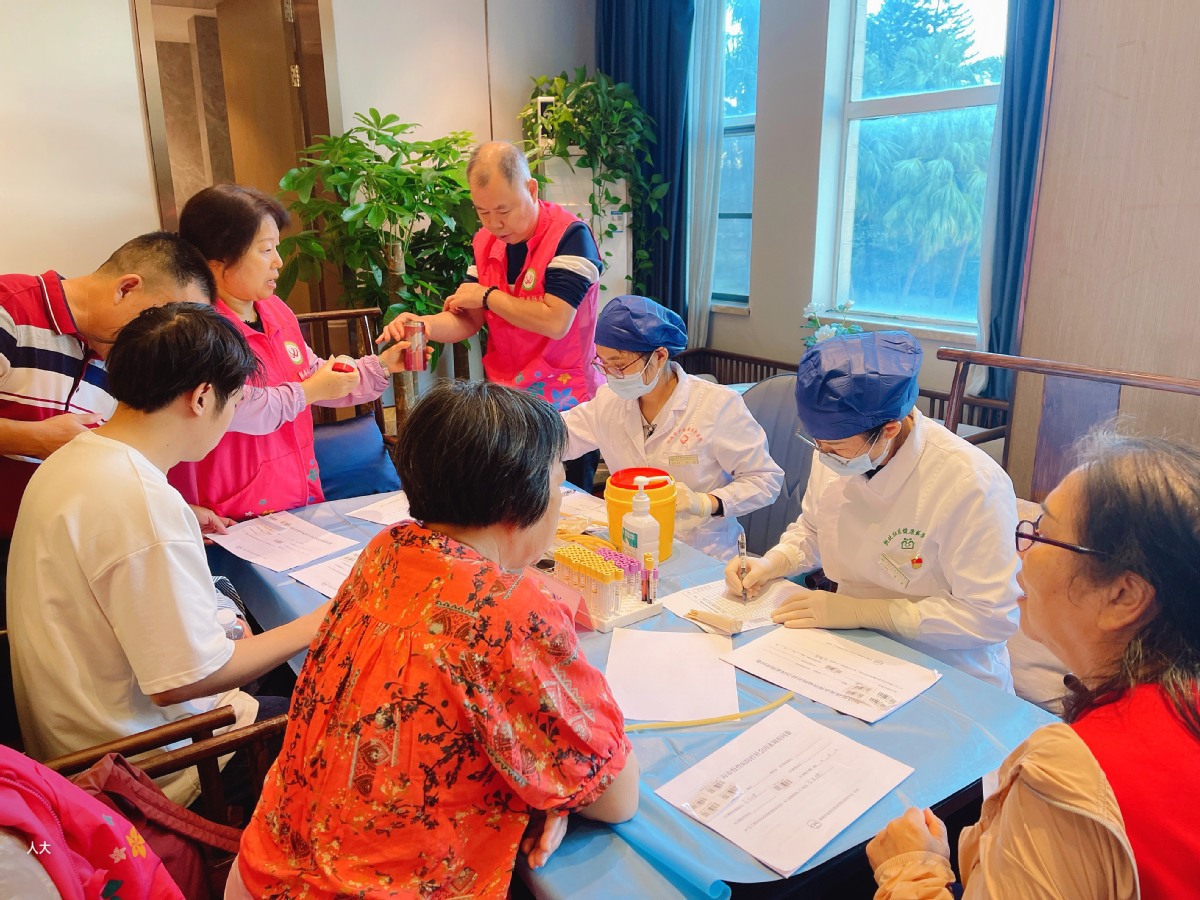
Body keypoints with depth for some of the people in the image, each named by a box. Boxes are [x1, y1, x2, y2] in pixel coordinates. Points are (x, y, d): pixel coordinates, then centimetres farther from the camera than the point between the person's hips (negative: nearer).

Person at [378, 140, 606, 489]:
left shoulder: (569, 235, -15)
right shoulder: (485, 242, 7)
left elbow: (555, 322, -24)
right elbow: (469, 320, 6)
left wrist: (486, 295, -11)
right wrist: (424, 324, -16)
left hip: (565, 408, -5)